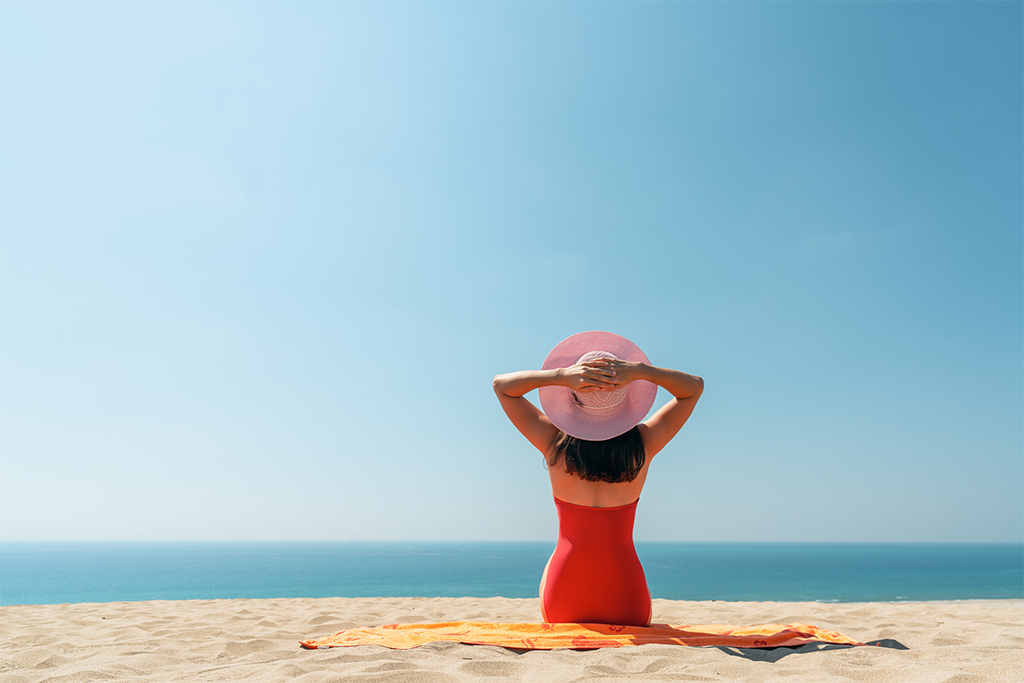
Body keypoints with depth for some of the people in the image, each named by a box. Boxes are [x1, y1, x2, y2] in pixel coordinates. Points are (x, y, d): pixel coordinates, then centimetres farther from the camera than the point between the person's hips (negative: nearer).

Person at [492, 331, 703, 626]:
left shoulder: (556, 444, -11)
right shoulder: (643, 444, -10)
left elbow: (502, 385, 1)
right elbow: (695, 386, 3)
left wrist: (560, 375, -16)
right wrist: (640, 370, -15)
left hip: (564, 591, 1)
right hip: (624, 594, 0)